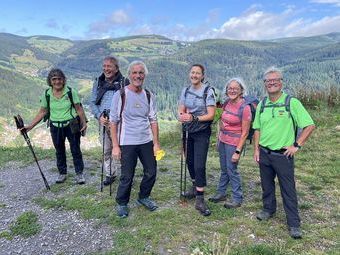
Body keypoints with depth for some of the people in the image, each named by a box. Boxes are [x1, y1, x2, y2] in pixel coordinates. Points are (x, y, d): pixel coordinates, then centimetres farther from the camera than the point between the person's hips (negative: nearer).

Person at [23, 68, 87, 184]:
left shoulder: (71, 92, -10)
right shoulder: (46, 94, -3)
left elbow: (79, 109, -5)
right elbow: (42, 112, 2)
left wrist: (84, 123, -9)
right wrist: (30, 126, -3)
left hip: (72, 125, -3)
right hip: (56, 127, 3)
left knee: (75, 149, 4)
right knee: (59, 151, 14)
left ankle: (79, 173, 19)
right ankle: (62, 173, 31)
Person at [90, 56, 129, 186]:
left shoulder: (124, 82, -2)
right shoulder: (98, 82, 11)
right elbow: (93, 102, 10)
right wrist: (99, 116, -7)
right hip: (103, 121, 4)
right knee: (106, 150, 11)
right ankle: (110, 174, 27)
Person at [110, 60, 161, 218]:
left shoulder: (149, 96, 4)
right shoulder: (120, 95, -8)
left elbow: (153, 120, 7)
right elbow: (113, 121, -6)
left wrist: (156, 143, 3)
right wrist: (115, 146, -10)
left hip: (147, 142, 4)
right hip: (127, 143, -4)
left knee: (151, 172, 12)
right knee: (127, 177, 3)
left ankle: (143, 197, 37)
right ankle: (122, 203, 27)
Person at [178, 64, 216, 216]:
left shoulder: (208, 91, -10)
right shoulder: (185, 91, 6)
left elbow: (211, 115, -14)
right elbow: (180, 111, 6)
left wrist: (194, 118, -27)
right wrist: (182, 116, -18)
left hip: (202, 133, -5)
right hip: (187, 132, 5)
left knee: (199, 165, -10)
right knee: (190, 162, 15)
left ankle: (200, 200, -1)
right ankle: (195, 187, 38)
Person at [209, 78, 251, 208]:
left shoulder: (245, 108, -18)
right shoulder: (227, 103, 2)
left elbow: (245, 133, -16)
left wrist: (238, 151, -18)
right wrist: (218, 138, 14)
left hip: (234, 142, -7)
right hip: (222, 140, 7)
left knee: (232, 170, 3)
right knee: (224, 169, 19)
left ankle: (237, 199, 20)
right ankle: (221, 193, 34)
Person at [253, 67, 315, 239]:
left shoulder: (291, 102, -11)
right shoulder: (261, 104, 5)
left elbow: (310, 126, -11)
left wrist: (297, 145, -12)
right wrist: (256, 149, 5)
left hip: (283, 154, -4)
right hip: (264, 153, 5)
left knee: (288, 189, 4)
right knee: (266, 185, 19)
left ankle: (294, 224, 16)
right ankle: (269, 210, 40)